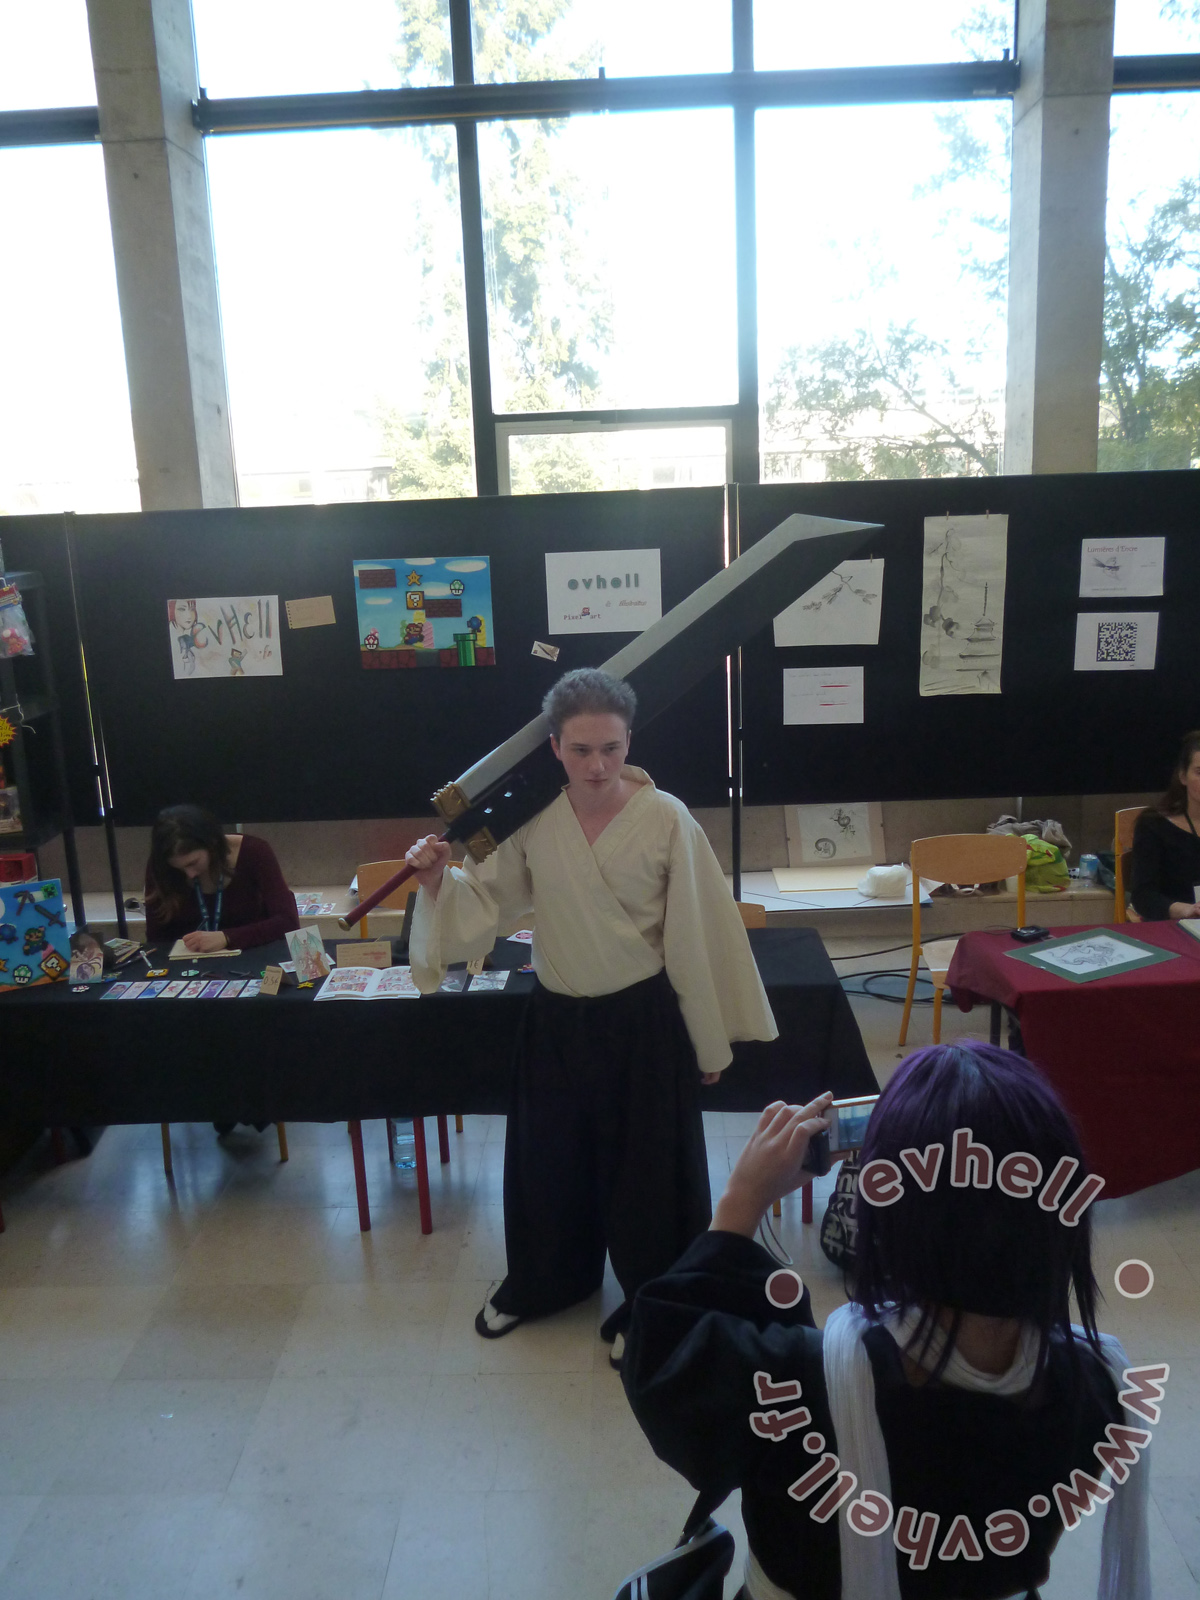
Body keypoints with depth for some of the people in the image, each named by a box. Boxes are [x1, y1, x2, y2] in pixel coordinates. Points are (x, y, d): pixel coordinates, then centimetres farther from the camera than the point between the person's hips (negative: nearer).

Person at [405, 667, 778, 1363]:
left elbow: (697, 934, -10)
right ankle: (545, 1280, 48)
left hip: (642, 1020, -3)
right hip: (558, 1018, 4)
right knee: (549, 1157, 21)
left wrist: (710, 1042, -4)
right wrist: (439, 878, -16)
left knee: (645, 1167, 12)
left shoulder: (666, 820, -15)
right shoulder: (534, 817, -7)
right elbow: (490, 899, 5)